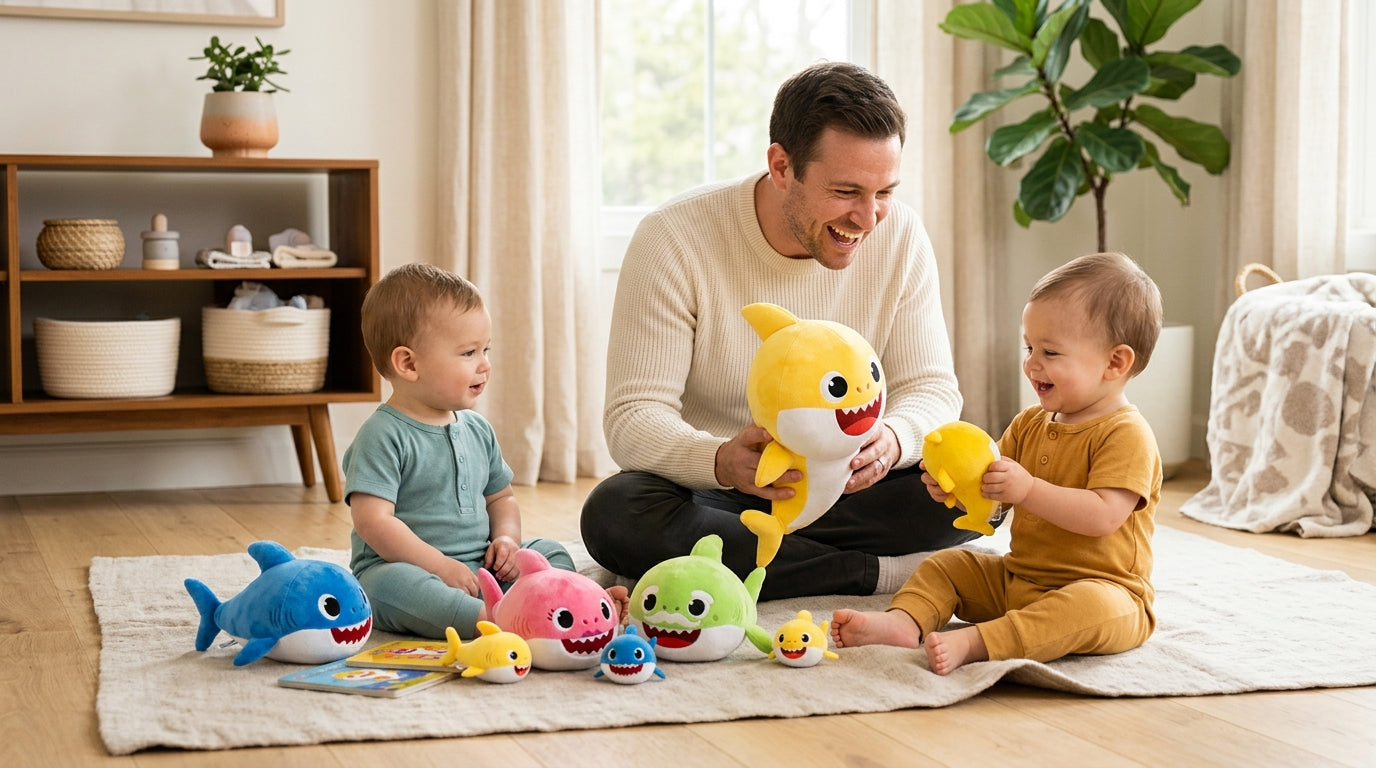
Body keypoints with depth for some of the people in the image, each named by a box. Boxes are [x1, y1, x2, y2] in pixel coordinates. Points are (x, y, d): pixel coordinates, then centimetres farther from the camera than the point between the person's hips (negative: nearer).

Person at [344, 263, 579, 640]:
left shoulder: (477, 430, 13)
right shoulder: (383, 436, -11)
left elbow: (501, 496, 25)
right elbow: (373, 522, -19)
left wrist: (506, 538, 2)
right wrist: (441, 567, -22)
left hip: (480, 569, 8)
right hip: (408, 567, -8)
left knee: (550, 553, -4)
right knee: (392, 584, -38)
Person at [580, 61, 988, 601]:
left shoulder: (899, 236, -7)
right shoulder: (675, 241, -18)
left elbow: (931, 388, -5)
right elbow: (633, 419, -20)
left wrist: (891, 440, -31)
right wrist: (725, 461, -43)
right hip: (709, 491, -2)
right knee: (614, 515, -34)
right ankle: (875, 571, -24)